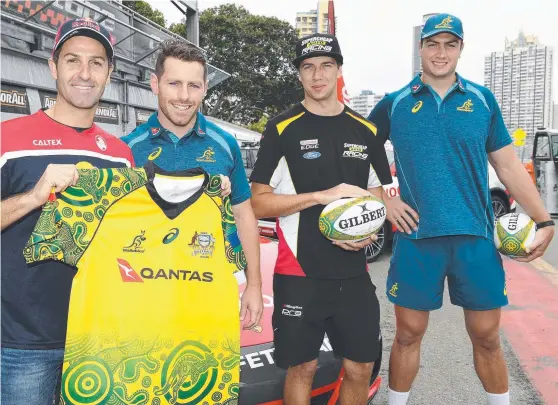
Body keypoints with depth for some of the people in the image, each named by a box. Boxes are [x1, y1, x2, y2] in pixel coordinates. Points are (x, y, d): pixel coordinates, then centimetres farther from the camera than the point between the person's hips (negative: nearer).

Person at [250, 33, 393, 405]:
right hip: (299, 273, -3)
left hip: (354, 273, 4)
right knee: (302, 367, 8)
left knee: (361, 368, 12)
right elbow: (258, 203, -7)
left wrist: (370, 231, -6)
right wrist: (322, 195, -18)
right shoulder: (282, 129, -3)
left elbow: (379, 196, 16)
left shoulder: (365, 131, 9)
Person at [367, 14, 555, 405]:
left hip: (476, 237, 1)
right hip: (416, 237, -1)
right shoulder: (395, 104, 3)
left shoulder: (482, 99, 7)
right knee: (409, 333, 9)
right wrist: (383, 199, -4)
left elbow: (508, 165, 8)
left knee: (487, 336, 11)